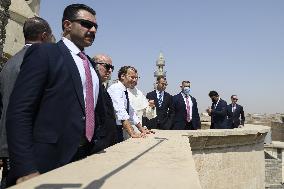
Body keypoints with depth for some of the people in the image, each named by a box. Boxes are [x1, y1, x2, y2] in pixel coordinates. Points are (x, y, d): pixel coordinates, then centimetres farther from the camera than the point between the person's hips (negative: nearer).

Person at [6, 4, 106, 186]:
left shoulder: (91, 64, 14)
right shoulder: (44, 52, -6)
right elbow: (18, 112, -14)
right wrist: (26, 170, -19)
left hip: (87, 159, 7)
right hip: (48, 163, -7)